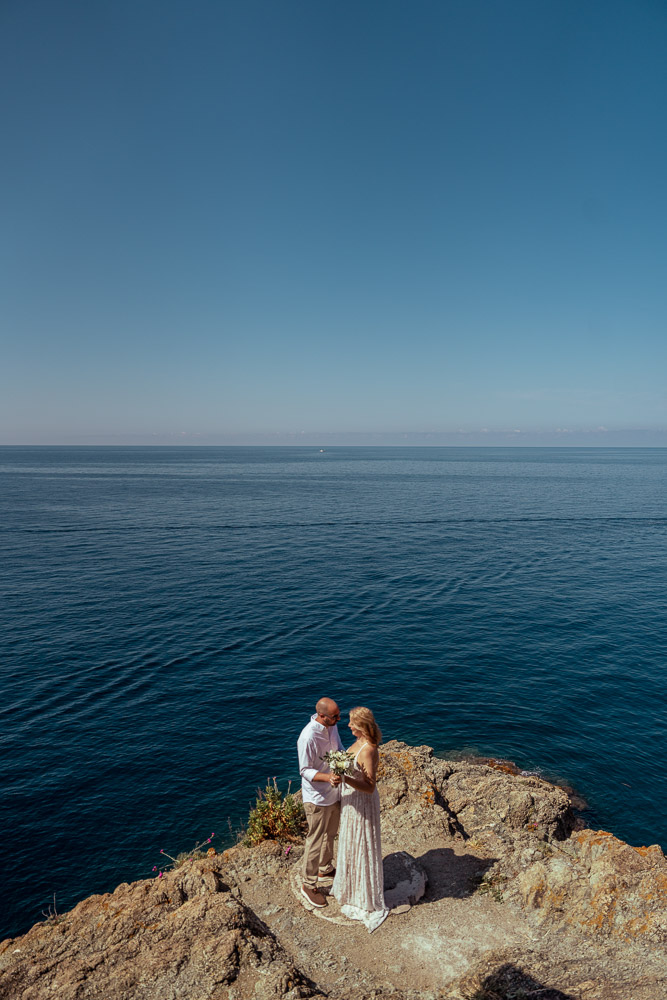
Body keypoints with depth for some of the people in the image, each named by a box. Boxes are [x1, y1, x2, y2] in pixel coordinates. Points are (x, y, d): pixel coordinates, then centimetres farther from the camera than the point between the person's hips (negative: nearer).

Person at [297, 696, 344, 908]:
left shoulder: (332, 726, -7)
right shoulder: (308, 737, -32)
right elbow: (305, 771, -23)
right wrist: (327, 777, -38)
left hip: (334, 792, 8)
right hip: (317, 797, -8)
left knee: (330, 834, 26)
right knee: (316, 841, 7)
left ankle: (326, 868, 48)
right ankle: (309, 885, 27)